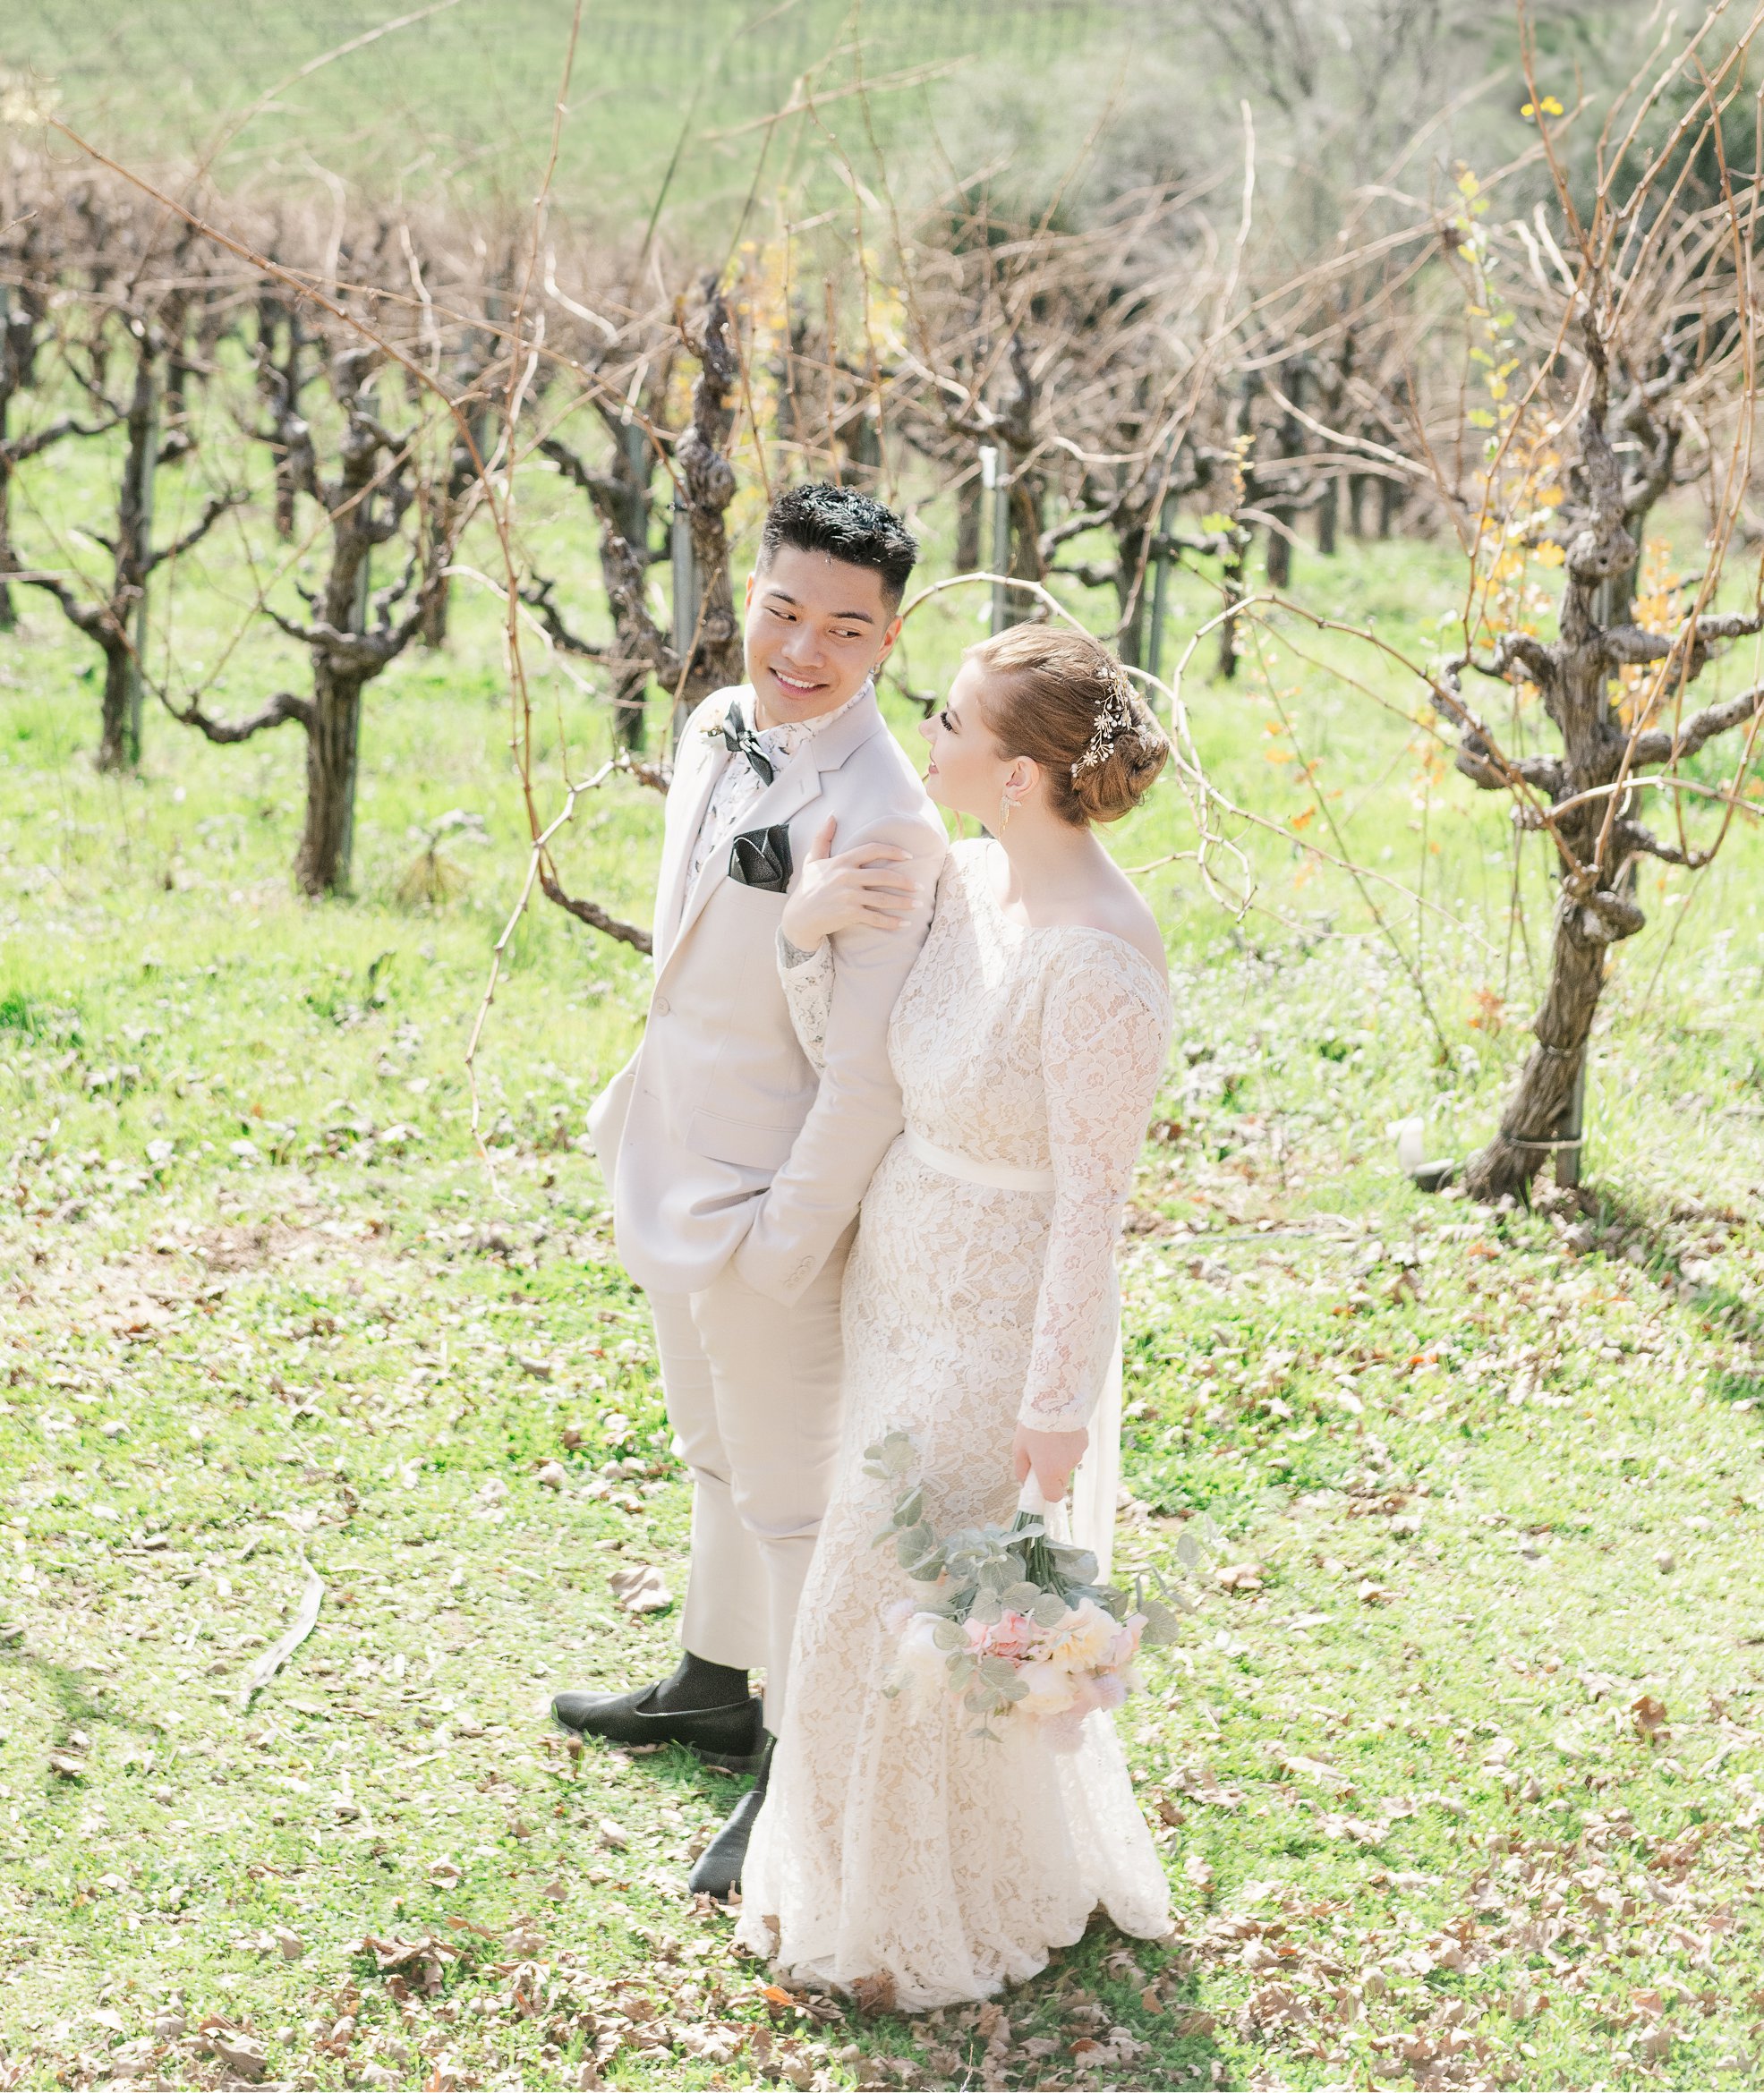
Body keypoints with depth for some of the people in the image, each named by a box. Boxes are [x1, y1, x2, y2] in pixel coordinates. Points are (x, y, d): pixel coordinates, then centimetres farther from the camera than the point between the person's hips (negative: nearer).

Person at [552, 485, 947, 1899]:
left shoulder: (883, 817, -26)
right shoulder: (717, 732, 1)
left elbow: (870, 1066, -24)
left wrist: (788, 1238, -21)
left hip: (770, 1197, -9)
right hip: (679, 1171, 9)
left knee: (790, 1492, 7)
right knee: (717, 1455, 26)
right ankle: (717, 1688, 47)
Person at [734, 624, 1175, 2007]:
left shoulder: (1101, 963, -30)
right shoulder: (969, 880, -4)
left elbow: (1094, 1202, -23)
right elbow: (847, 1064, 5)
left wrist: (1059, 1402, -16)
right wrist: (807, 930, -12)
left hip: (1003, 1322, -8)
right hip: (901, 1277, 8)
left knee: (904, 1612, 5)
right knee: (894, 1579, 22)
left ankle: (954, 1916, 30)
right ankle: (865, 1874, 44)